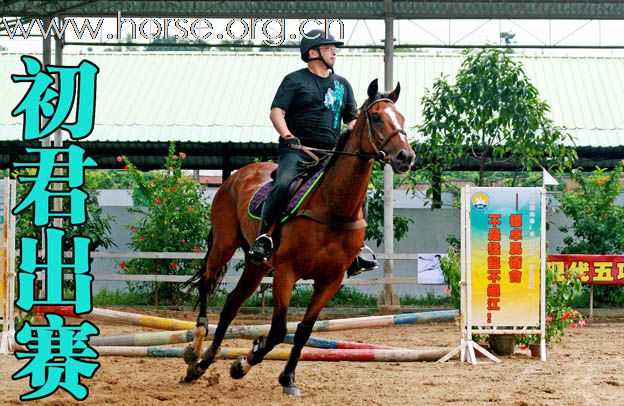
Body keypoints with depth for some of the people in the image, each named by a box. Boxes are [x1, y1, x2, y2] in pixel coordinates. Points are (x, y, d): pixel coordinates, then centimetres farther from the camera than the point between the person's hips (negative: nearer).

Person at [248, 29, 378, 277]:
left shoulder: (342, 84, 22)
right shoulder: (295, 80, 6)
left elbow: (352, 119, 23)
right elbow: (277, 111, -3)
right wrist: (288, 136, -20)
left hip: (330, 153, 5)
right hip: (297, 149, -5)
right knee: (283, 185, -31)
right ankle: (262, 238, -25)